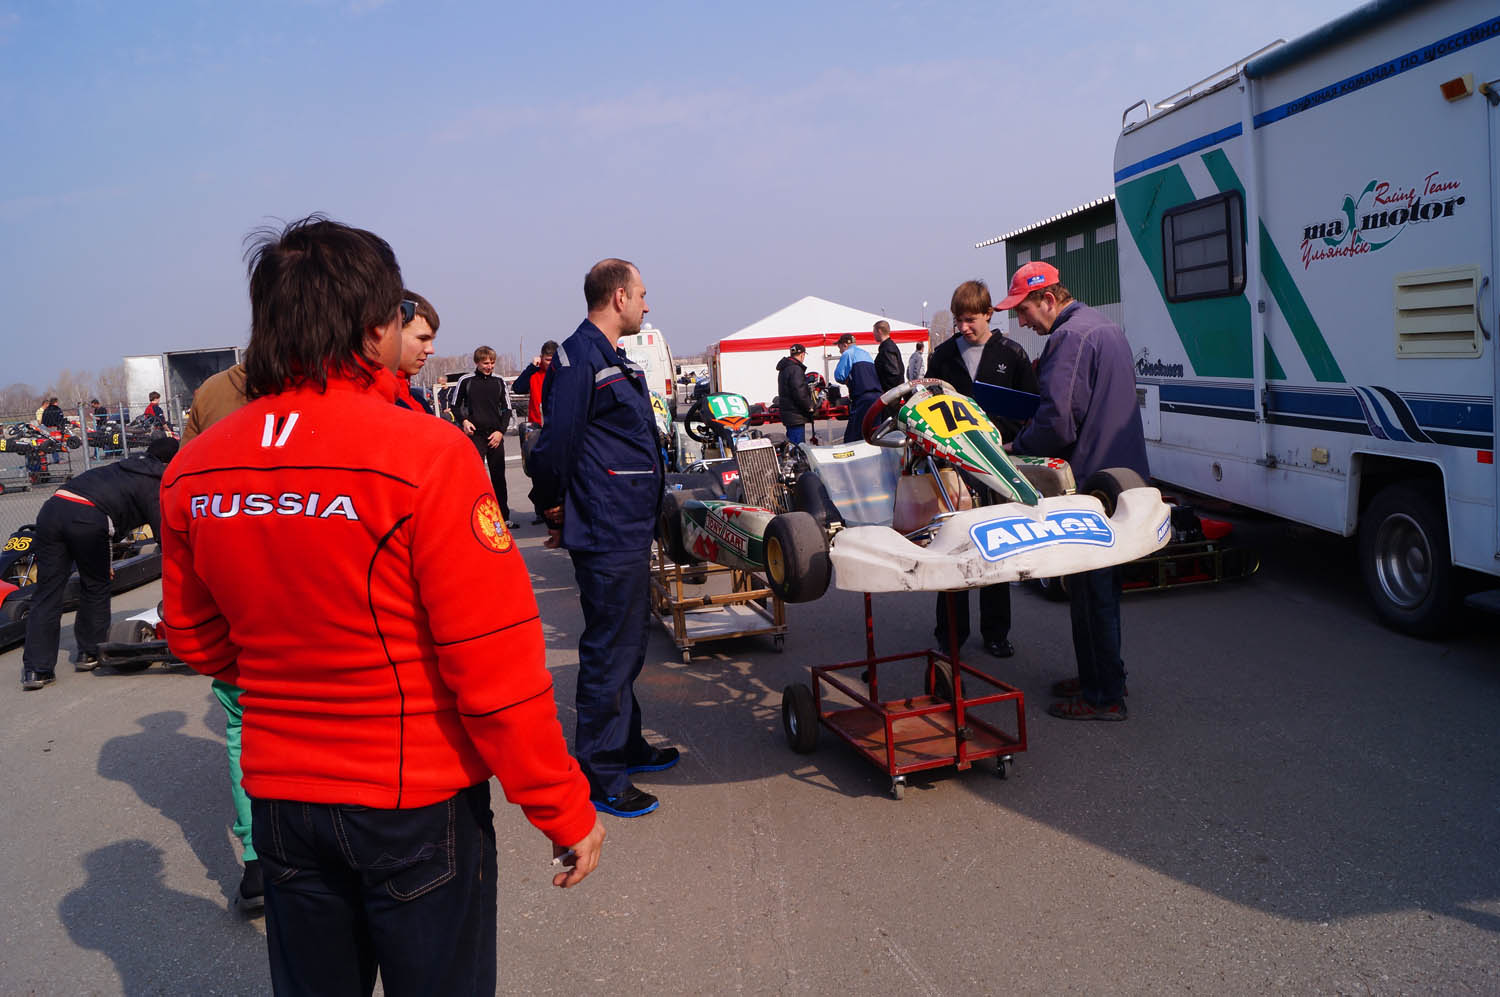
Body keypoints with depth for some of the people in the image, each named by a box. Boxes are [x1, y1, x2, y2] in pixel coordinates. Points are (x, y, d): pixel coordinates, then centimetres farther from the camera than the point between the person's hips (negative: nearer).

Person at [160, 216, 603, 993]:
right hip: (416, 801, -4)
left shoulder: (192, 471, -5)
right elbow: (496, 662, -21)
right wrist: (564, 811, -10)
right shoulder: (426, 455, -22)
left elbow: (195, 636, 8)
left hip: (279, 790, 5)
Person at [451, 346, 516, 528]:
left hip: (495, 435, 3)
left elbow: (506, 409, 11)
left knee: (498, 476, 8)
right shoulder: (466, 381, -1)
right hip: (475, 434, -3)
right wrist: (464, 421, -9)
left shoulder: (499, 382, 7)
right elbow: (455, 405, 9)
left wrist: (501, 431, -1)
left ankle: (503, 517, 16)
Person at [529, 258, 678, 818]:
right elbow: (558, 437, -22)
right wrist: (553, 503, -9)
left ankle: (625, 745, 35)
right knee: (608, 651, -3)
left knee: (626, 645, 20)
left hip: (628, 530, 11)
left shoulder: (614, 360, 17)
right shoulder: (579, 357, -17)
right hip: (606, 535, -11)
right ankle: (600, 777, 7)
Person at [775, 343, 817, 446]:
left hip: (787, 413, 10)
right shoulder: (795, 369, -16)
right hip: (796, 416, -10)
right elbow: (799, 392, -22)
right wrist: (809, 407, -10)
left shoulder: (784, 369, 17)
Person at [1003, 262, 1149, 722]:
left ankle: (1103, 697, 8)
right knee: (1101, 584, 19)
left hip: (1090, 483, -10)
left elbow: (1057, 424, -24)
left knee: (1090, 591, -1)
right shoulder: (1107, 328, 15)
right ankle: (1104, 677, 31)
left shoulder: (1070, 338, -19)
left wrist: (1016, 447, -9)